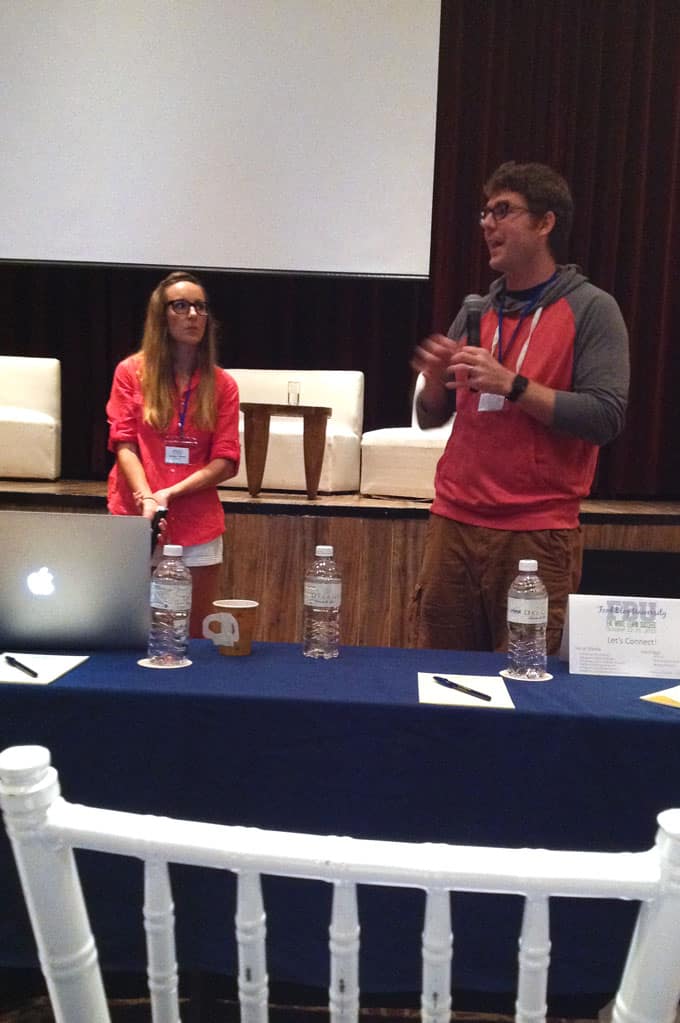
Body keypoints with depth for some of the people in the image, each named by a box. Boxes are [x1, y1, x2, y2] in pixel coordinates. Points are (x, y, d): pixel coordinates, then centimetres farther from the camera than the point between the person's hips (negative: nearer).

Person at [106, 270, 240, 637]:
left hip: (198, 525, 2)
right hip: (136, 519, -1)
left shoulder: (222, 385, 5)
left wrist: (170, 493, -13)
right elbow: (124, 445, -4)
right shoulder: (131, 372, 2)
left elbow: (226, 461, -1)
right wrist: (147, 499, -19)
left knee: (194, 633, 7)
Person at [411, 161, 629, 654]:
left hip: (538, 534, -4)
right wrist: (436, 383, -5)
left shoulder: (591, 309, -2)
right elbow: (431, 417, 17)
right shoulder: (477, 308, 13)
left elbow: (606, 417, -13)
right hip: (454, 522, 5)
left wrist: (511, 384, -18)